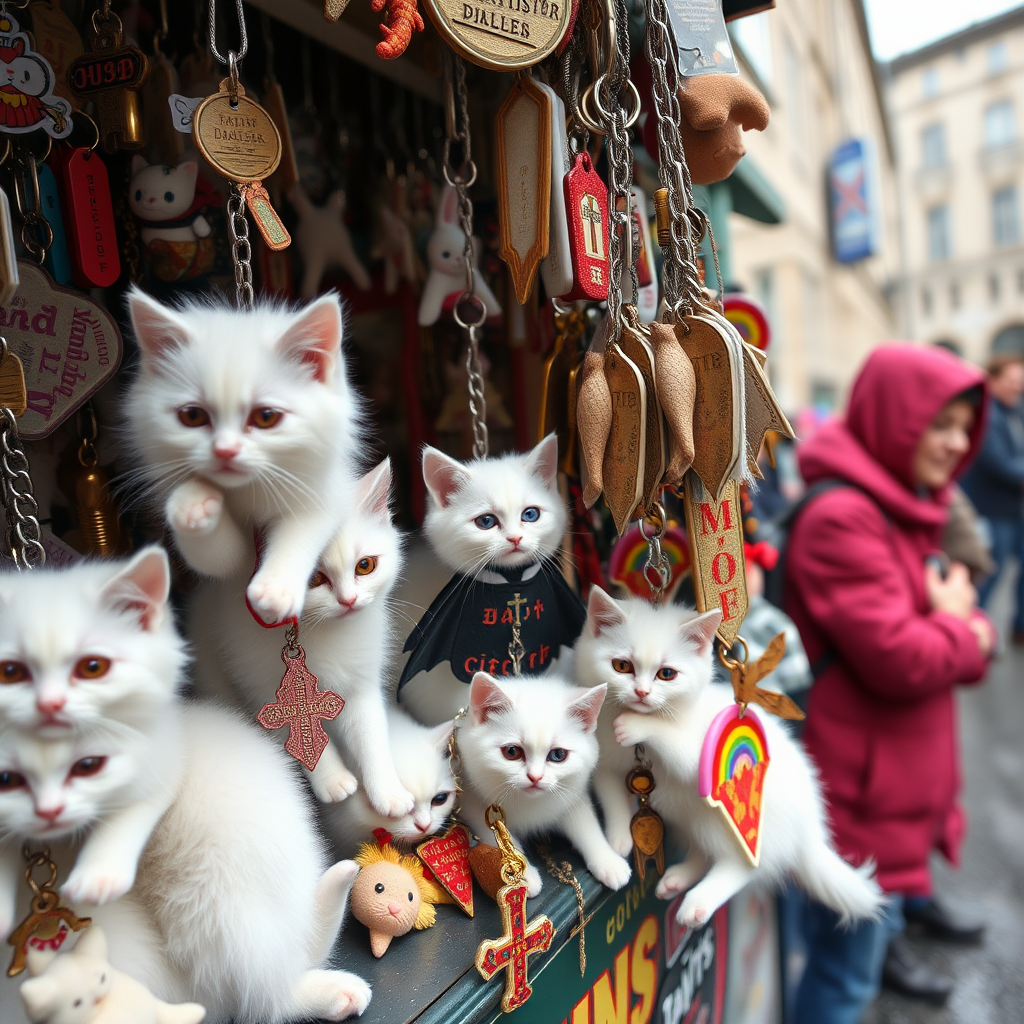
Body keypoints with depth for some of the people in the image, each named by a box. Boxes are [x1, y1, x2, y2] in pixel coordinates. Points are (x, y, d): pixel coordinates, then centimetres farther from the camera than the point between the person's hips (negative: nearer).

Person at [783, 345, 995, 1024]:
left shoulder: (910, 509, 10)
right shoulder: (841, 517, -22)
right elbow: (900, 661, -25)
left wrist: (971, 632, -11)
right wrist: (958, 626, -5)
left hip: (908, 780, 10)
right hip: (864, 793, -9)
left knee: (879, 923, 27)